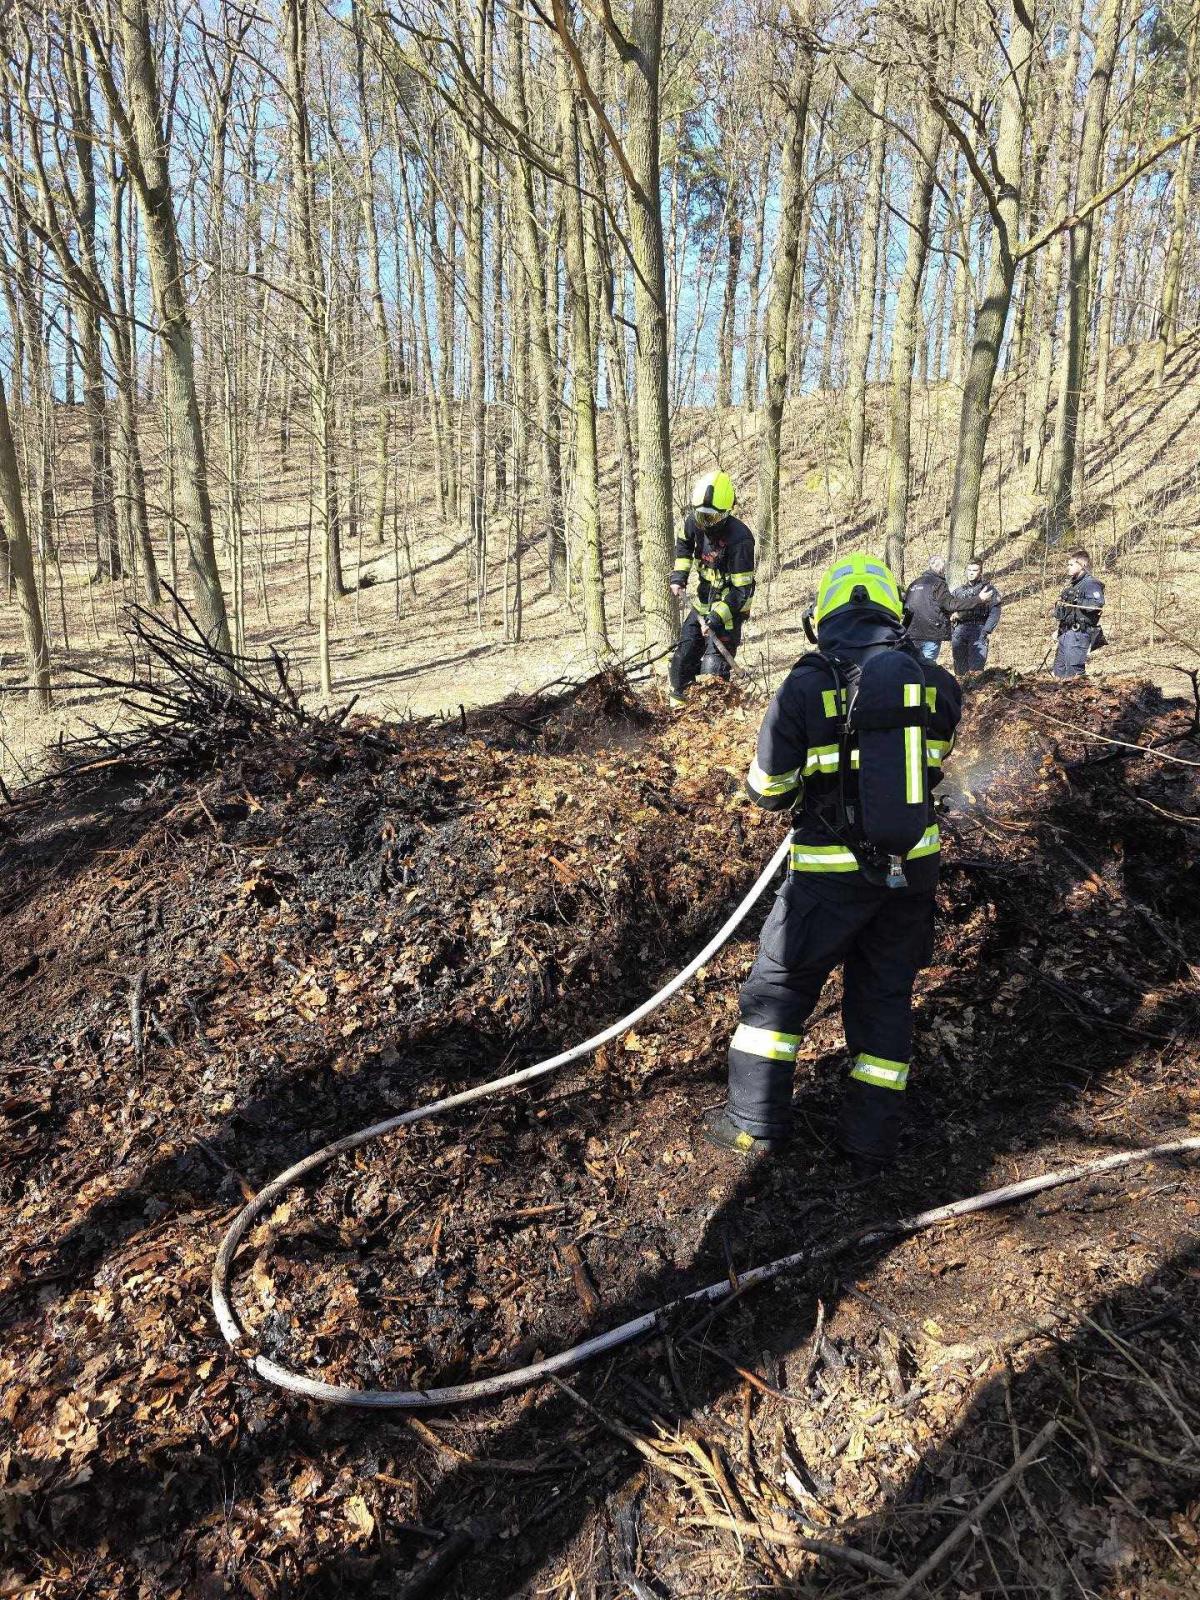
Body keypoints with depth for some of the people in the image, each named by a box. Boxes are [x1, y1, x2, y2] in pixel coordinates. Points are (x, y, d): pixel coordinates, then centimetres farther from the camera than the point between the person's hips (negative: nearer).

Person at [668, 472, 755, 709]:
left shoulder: (739, 539, -27)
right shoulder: (694, 521, -8)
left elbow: (743, 590, -25)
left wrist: (716, 619, -31)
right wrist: (679, 575, 5)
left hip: (726, 611, -7)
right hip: (701, 605, 7)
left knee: (713, 671, -13)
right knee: (682, 661, 10)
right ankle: (678, 707, 26)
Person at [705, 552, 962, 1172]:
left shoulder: (806, 686, -12)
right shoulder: (936, 683, -1)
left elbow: (768, 789, -5)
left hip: (832, 871, -3)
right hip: (914, 864, 4)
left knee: (779, 985, 14)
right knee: (885, 994, 17)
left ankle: (754, 1122, 23)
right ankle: (871, 1139, 25)